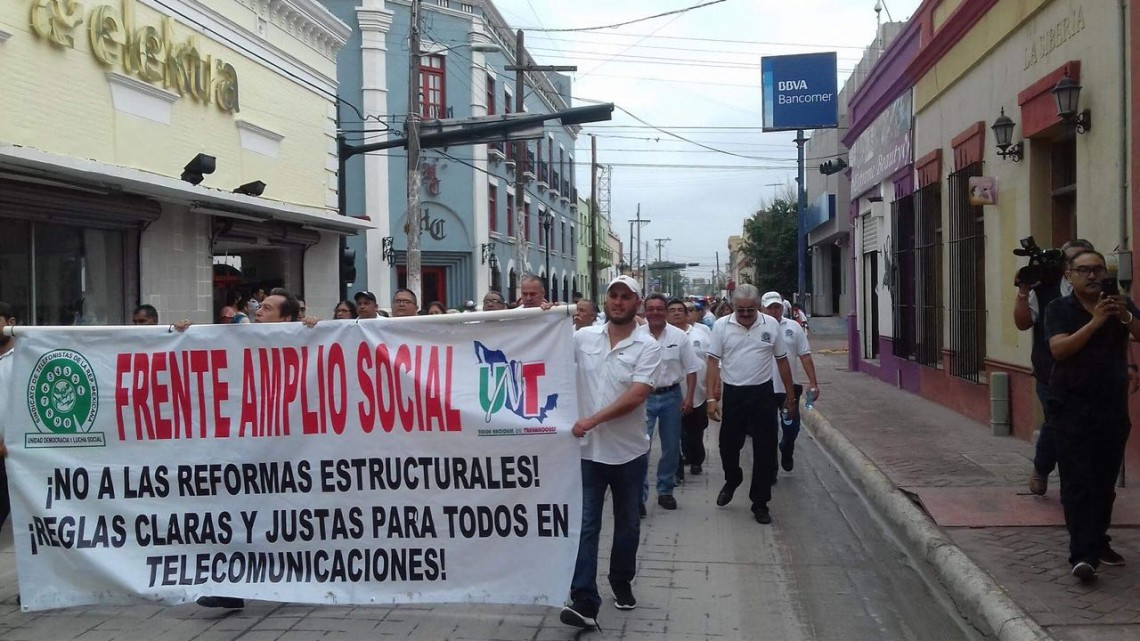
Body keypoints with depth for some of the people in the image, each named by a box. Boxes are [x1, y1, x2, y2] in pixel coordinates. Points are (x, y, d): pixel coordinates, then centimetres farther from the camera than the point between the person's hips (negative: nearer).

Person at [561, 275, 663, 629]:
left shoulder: (648, 347, -7)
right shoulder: (583, 337, 0)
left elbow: (636, 395, -17)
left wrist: (593, 420, -22)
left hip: (629, 452, 0)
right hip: (588, 450, 1)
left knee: (627, 524, 15)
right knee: (586, 526, -4)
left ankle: (621, 583, 35)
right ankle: (584, 602, -5)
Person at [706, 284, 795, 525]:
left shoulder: (770, 324, -1)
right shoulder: (721, 325, -4)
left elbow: (781, 360, 6)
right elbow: (713, 362, -3)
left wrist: (790, 396, 8)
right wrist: (711, 398, -10)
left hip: (762, 394, 0)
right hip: (733, 394, 0)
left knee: (765, 451, 4)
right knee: (728, 445, 8)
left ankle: (760, 503, 17)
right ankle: (732, 480, 40)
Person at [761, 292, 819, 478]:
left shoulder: (794, 327, 1)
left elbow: (805, 356, 4)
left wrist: (813, 382, -1)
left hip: (789, 388, 2)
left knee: (792, 428, 6)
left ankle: (786, 452, 37)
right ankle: (770, 469, 20)